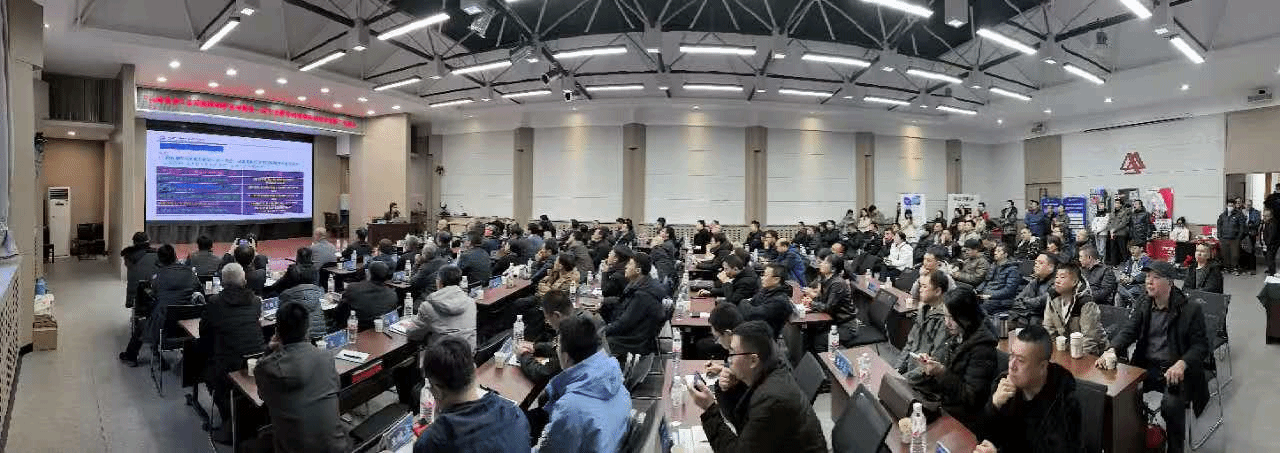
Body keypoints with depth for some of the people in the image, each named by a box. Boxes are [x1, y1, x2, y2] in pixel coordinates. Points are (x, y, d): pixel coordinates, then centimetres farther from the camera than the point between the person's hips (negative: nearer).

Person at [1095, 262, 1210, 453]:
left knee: (1171, 405, -29)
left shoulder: (1191, 310, -5)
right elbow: (1128, 330, 0)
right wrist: (1111, 350, -20)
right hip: (1146, 366, 4)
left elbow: (1201, 345, -6)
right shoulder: (1143, 303, 6)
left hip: (1176, 370, -4)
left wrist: (1182, 363, -26)